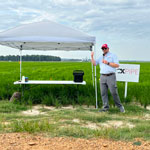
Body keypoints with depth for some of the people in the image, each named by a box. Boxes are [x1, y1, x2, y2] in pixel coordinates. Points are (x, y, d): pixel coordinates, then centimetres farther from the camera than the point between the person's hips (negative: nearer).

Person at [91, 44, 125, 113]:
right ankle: (105, 107, 7)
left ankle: (120, 106, 5)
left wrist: (108, 63, -12)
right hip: (102, 76, 5)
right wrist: (92, 57, 1)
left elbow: (117, 65, -4)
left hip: (111, 76, -5)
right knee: (103, 93, 1)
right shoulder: (100, 57, 21)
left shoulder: (113, 55, 6)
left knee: (114, 92, -8)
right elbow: (94, 63, 15)